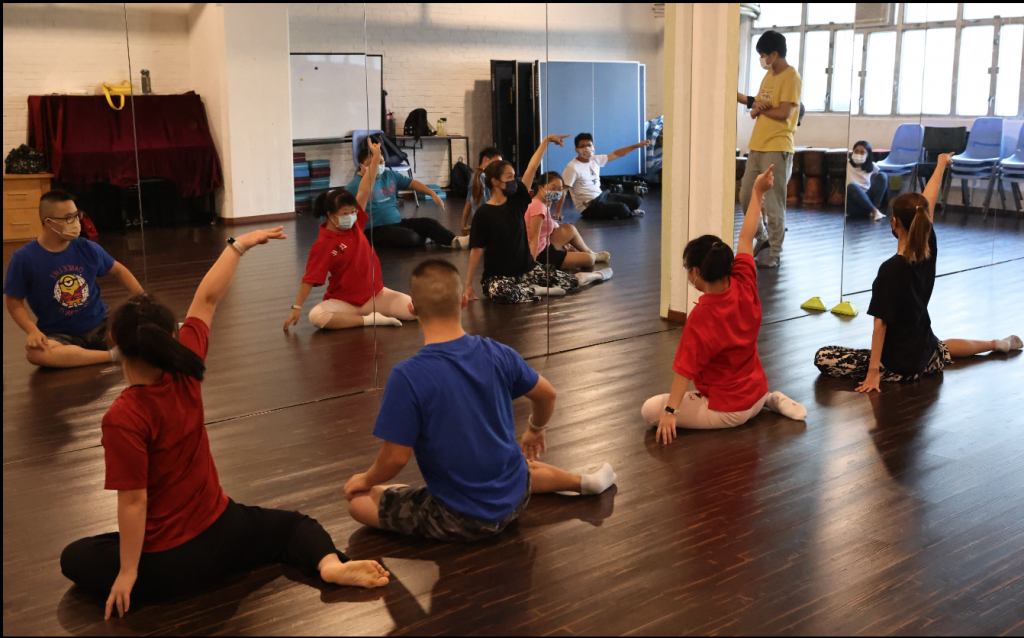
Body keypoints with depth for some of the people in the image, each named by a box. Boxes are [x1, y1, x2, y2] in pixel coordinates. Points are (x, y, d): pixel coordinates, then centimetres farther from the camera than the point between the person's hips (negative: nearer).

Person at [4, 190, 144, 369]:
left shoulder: (87, 248, -2)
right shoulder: (24, 258, -10)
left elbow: (118, 270, 13)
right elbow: (14, 302, -4)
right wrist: (33, 331, -21)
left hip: (100, 325, 1)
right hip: (59, 335, 0)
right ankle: (113, 356, -28)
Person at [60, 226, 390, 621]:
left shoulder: (122, 418, -27)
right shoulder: (185, 373, -13)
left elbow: (133, 502, -24)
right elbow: (207, 299, -2)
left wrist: (128, 572, -13)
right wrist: (239, 246, 7)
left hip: (168, 563, -4)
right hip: (220, 532, 4)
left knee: (74, 558, 22)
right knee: (292, 525, 27)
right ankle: (331, 564, -8)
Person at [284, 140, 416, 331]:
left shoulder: (355, 224, 1)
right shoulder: (322, 244, -12)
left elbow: (364, 191, -4)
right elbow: (310, 278, -12)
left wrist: (375, 159, -9)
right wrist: (297, 308, -15)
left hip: (376, 294, 3)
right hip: (344, 302, -3)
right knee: (316, 316, -34)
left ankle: (371, 313, 4)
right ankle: (370, 319, -25)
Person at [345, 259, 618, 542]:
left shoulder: (407, 377, -24)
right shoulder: (497, 354, -10)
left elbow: (396, 457, -19)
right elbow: (547, 395, 7)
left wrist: (367, 480, 3)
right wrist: (536, 430, 29)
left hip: (460, 521, -6)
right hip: (514, 499, 6)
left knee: (358, 501, 5)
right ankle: (584, 482, 47)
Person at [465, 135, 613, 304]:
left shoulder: (516, 200, 1)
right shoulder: (483, 213, -12)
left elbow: (532, 168, 0)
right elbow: (476, 249, -10)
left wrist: (546, 141, -1)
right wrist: (469, 282, -11)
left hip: (527, 268, 5)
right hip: (498, 276, -5)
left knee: (572, 282, 1)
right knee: (500, 292, -42)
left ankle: (596, 275, 36)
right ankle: (537, 290, -15)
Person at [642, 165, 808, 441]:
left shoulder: (700, 318, -26)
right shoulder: (744, 286, -10)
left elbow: (685, 370, -27)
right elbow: (745, 238, 1)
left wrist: (670, 411, -25)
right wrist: (758, 194, 8)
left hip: (730, 412, -8)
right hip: (755, 393, 8)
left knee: (649, 409, -8)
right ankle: (768, 401, 16)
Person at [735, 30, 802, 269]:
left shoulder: (790, 77, -10)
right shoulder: (769, 75, 16)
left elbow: (783, 112, -17)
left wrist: (760, 108, -2)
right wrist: (754, 106, -7)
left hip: (777, 149, -8)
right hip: (757, 146, 8)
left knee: (773, 204, -5)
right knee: (746, 198, 12)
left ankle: (775, 254, 3)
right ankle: (762, 237, 31)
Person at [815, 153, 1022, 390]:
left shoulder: (891, 269, -25)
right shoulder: (929, 250, -8)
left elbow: (880, 322, -24)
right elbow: (929, 201, 7)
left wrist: (873, 370, -22)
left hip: (900, 365, -8)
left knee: (823, 358, -9)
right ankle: (998, 343, 60)